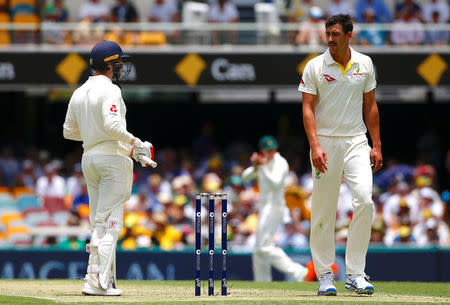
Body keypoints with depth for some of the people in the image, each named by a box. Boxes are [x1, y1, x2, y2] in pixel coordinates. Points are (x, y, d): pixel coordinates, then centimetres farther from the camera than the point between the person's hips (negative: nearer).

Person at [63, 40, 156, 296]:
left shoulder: (79, 93, 13)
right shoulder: (110, 90, -12)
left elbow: (69, 131, 17)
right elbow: (112, 124, -25)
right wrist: (135, 143, -15)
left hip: (89, 158, 8)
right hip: (112, 158, -8)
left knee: (99, 223, 12)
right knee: (110, 222, -8)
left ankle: (97, 277, 10)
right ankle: (99, 282, -13)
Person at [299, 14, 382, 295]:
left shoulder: (365, 64, 6)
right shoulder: (315, 67, -3)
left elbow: (370, 106, 12)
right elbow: (308, 109, -6)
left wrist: (376, 146, 7)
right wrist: (315, 146, -18)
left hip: (356, 143, 2)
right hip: (325, 143, -2)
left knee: (364, 201, -15)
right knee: (323, 211, 0)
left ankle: (356, 274, -10)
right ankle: (325, 275, 11)